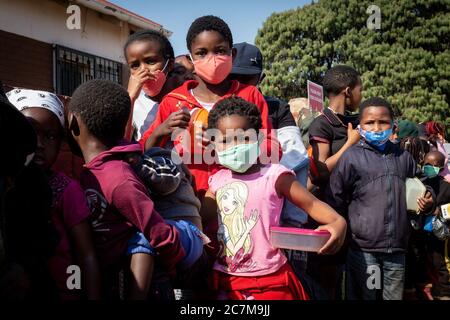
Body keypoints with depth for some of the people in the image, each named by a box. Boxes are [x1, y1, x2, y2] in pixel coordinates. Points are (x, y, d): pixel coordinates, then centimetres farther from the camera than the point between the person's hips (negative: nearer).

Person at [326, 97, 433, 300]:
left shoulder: (403, 157, 8)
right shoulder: (351, 157, -5)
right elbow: (334, 200, -2)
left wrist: (425, 203, 5)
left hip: (397, 250, 4)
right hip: (363, 250, -4)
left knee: (394, 296, 15)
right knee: (363, 295, 7)